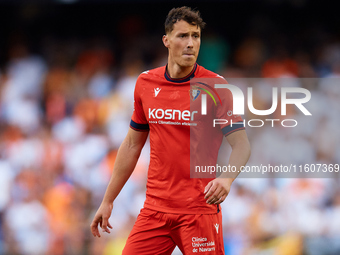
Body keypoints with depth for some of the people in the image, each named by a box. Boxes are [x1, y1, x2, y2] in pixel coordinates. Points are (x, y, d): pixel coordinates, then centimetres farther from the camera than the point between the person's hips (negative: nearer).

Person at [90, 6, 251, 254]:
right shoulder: (145, 83, 7)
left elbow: (241, 144, -8)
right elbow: (132, 145, 16)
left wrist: (227, 178, -29)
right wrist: (108, 200, 16)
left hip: (200, 210, -4)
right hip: (155, 206, 4)